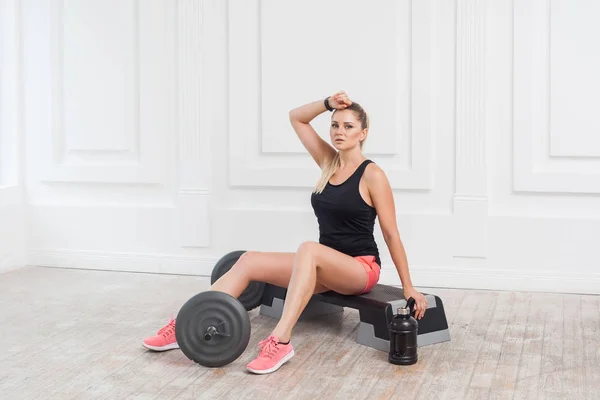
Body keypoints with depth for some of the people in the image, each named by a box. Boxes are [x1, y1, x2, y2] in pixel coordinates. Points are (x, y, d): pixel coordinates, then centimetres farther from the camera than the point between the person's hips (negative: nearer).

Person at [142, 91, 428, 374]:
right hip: (325, 268, 7)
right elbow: (296, 117, 12)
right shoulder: (328, 161, 7)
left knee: (308, 249, -39)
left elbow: (391, 234, -9)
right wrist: (329, 103, -4)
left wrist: (408, 287, -9)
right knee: (249, 261, -12)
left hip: (361, 268, -7)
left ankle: (280, 341, -47)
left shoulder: (372, 175, -11)